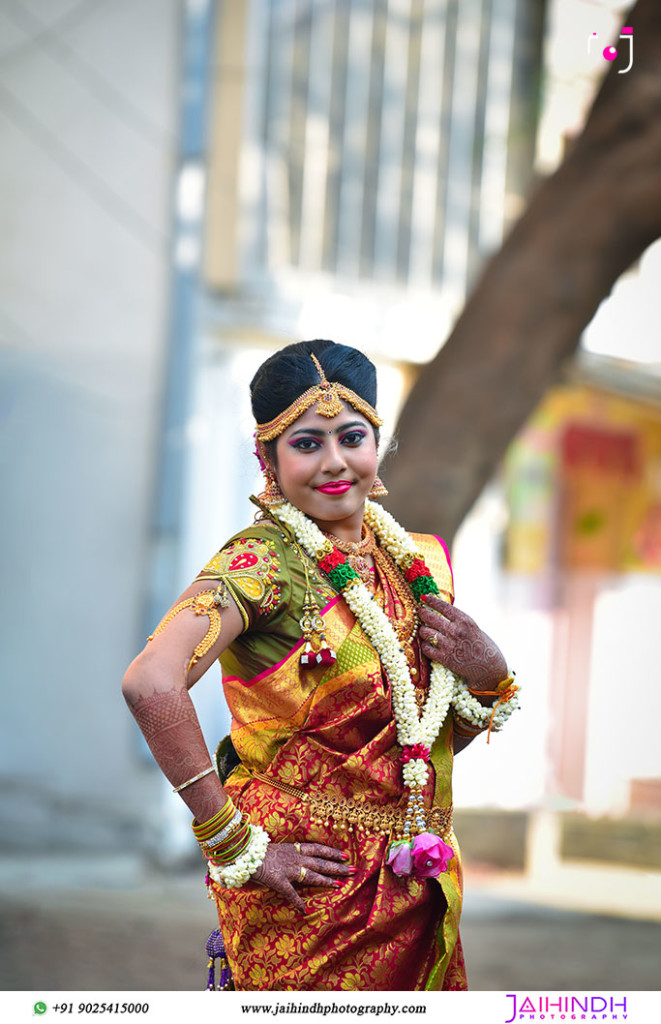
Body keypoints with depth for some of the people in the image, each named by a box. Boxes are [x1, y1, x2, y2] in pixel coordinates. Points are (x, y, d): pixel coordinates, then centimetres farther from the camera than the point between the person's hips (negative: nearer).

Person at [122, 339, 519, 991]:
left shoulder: (418, 562, 6)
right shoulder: (264, 560, -14)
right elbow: (151, 683, -32)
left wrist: (487, 675, -5)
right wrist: (236, 846, -26)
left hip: (418, 886, 7)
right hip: (311, 894, -6)